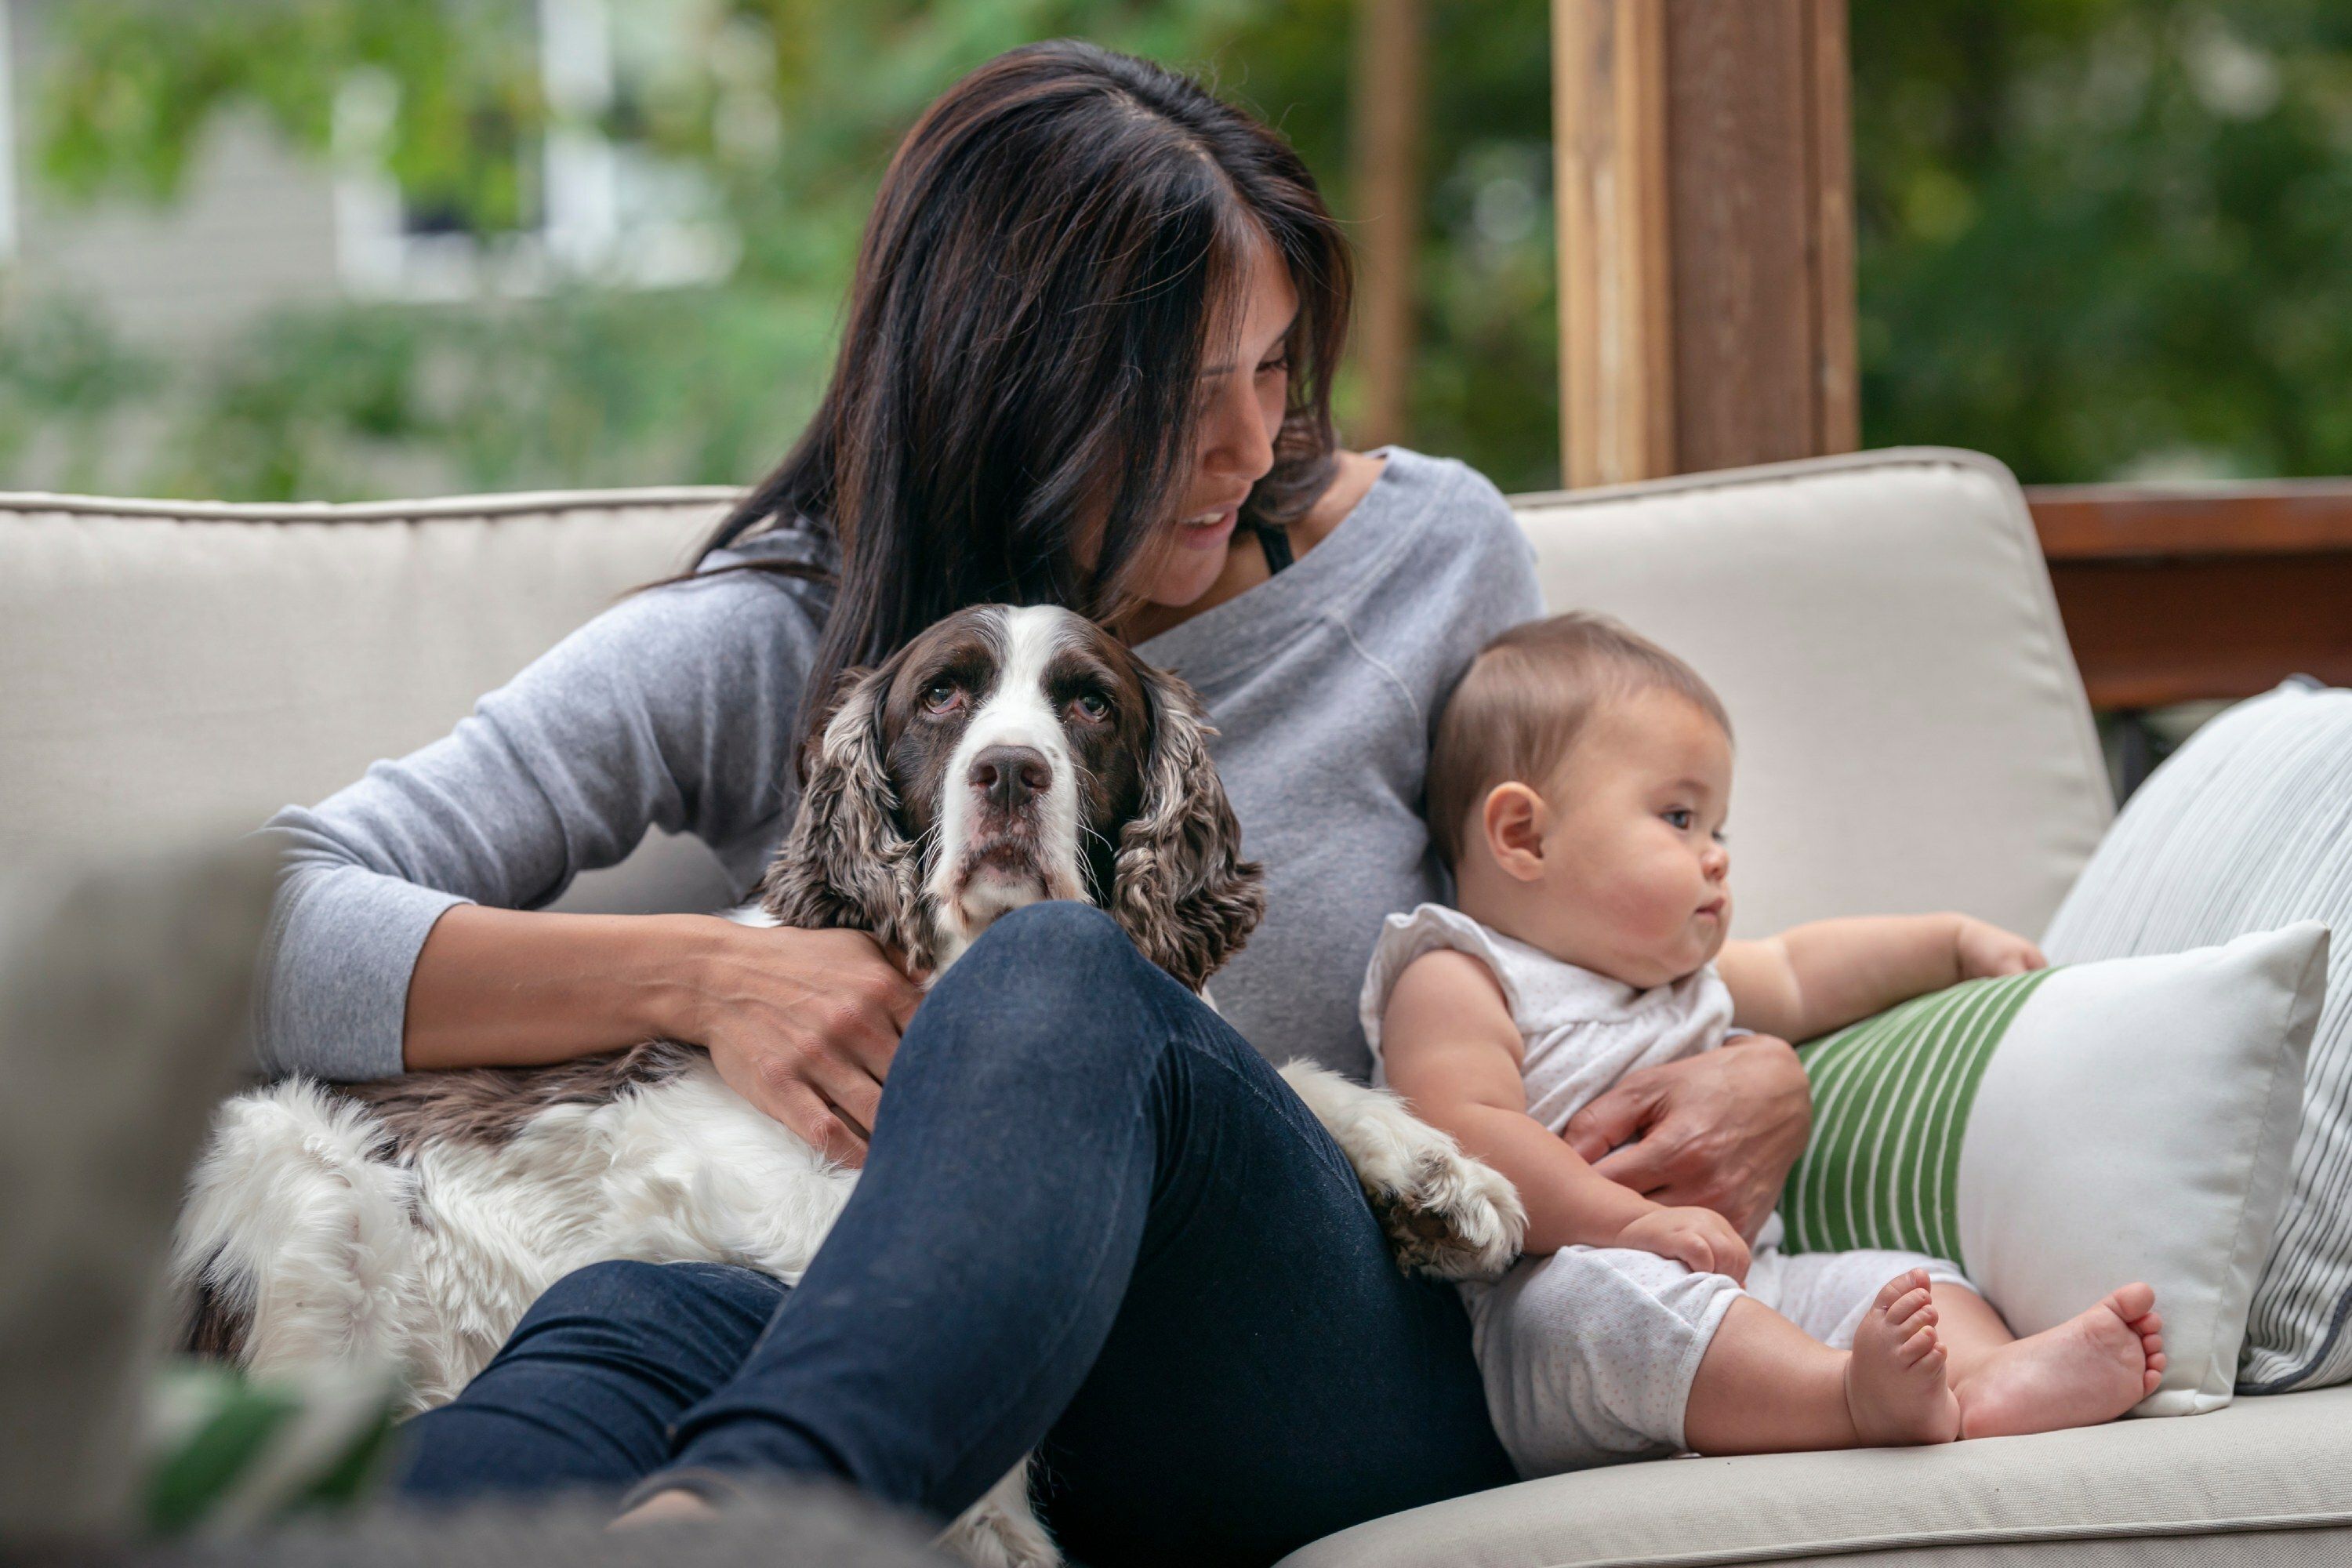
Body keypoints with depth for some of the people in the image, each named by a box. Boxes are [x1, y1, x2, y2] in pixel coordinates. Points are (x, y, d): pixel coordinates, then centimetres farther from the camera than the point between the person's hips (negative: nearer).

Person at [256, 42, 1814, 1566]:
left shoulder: (1424, 550, 9)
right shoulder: (760, 650, 2)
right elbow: (272, 936, -5)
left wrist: (1762, 1083, 0)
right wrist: (697, 972, -20)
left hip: (1367, 1375, 0)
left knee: (1064, 981, -37)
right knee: (642, 1323, -40)